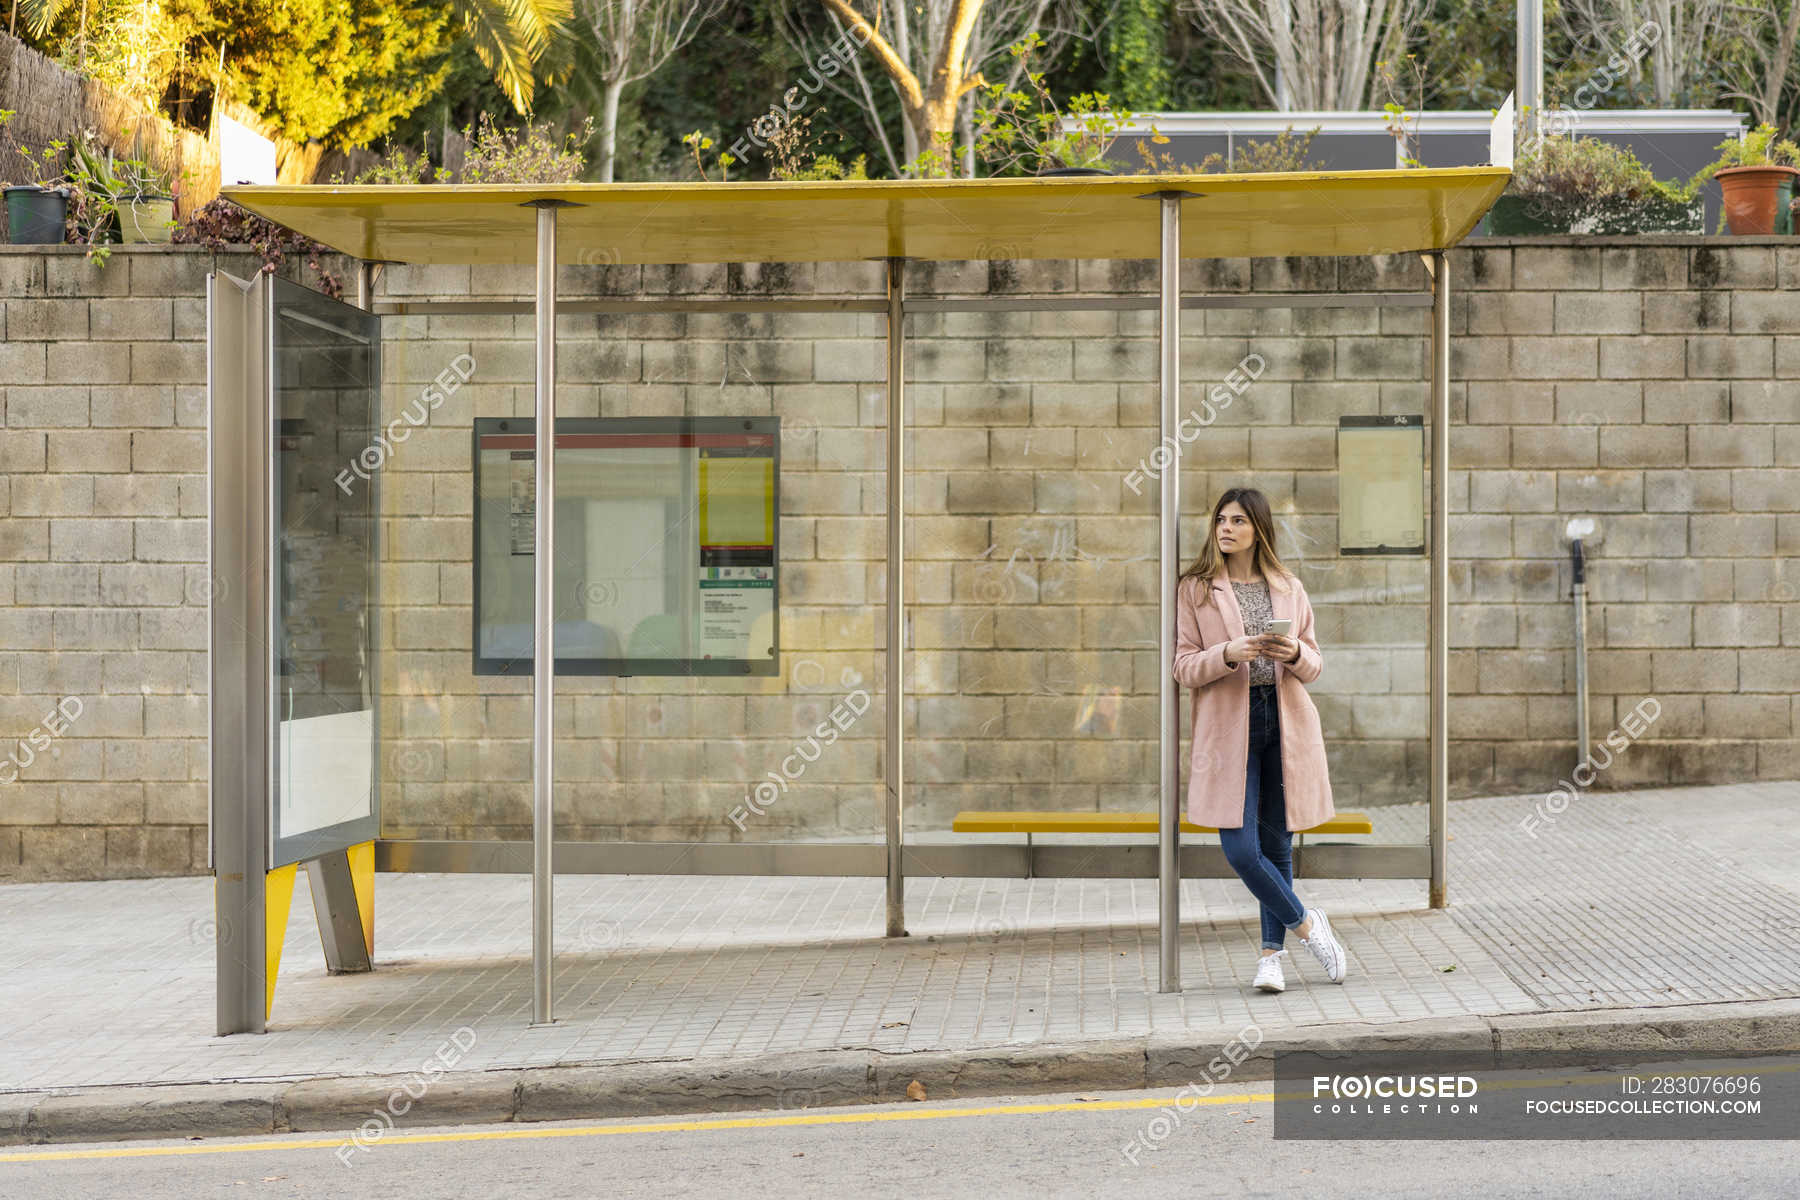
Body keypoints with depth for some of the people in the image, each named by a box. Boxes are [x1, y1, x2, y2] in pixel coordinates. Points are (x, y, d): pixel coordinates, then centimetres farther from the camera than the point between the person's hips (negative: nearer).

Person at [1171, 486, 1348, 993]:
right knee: (1240, 848, -11)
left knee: (1277, 845, 6)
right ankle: (1306, 923, 11)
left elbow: (1315, 663, 12)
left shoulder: (1289, 588, 10)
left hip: (1286, 723, 2)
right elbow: (1184, 667, -2)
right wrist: (1228, 654, -20)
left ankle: (1272, 952, 19)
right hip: (1229, 727, -2)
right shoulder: (1194, 589, 2)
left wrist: (1295, 655, -11)